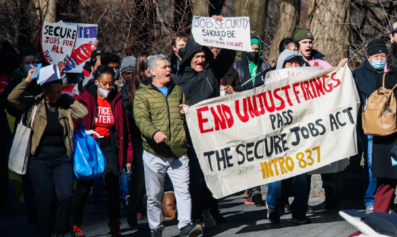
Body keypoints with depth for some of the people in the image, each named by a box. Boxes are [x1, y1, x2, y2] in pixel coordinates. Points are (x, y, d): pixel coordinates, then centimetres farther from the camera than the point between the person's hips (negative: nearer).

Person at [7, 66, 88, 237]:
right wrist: (27, 81, -14)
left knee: (65, 196, -14)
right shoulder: (34, 104, 3)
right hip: (40, 157, -1)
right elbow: (12, 99, -10)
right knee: (44, 201, 0)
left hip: (62, 156, 1)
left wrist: (67, 99, -1)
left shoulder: (65, 106, 7)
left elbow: (83, 112, -7)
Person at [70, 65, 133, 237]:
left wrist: (128, 156, 6)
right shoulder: (85, 99, -4)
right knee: (83, 187, 0)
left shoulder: (117, 100, 4)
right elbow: (76, 126, -2)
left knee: (112, 185, -8)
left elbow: (125, 129, 8)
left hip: (109, 144, 2)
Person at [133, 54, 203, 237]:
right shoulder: (142, 94, 2)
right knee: (154, 195, 4)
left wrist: (188, 112, 3)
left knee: (183, 190, -8)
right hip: (154, 154, -3)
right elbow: (141, 118, -14)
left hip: (178, 152, 3)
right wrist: (154, 132, -33)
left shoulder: (178, 91, 17)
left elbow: (188, 118, 29)